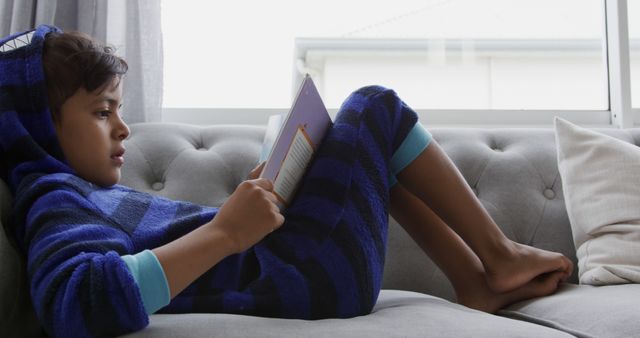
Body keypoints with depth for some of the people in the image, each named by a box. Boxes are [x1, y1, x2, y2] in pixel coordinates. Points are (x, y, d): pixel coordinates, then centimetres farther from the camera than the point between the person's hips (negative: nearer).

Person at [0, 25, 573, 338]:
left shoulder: (91, 195, 15)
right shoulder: (56, 203, -14)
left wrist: (247, 199, 2)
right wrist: (226, 231, -34)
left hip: (283, 264, 10)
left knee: (374, 149, 26)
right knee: (375, 107, 2)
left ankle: (478, 281, 19)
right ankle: (500, 254, 14)